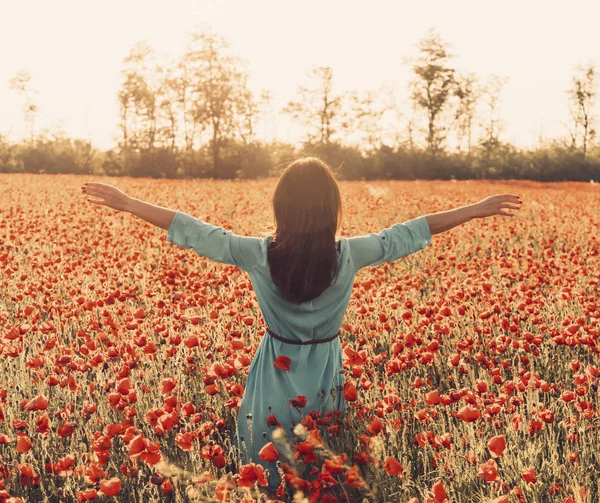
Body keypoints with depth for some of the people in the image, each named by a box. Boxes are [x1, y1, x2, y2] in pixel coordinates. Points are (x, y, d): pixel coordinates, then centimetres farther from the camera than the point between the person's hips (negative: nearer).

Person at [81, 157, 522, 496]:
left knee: (267, 473, 17)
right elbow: (409, 233, -7)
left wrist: (127, 203, 0)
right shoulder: (349, 255, -16)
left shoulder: (259, 254, -17)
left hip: (275, 374, 0)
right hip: (327, 375, 0)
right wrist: (478, 209, 4)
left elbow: (194, 232, -10)